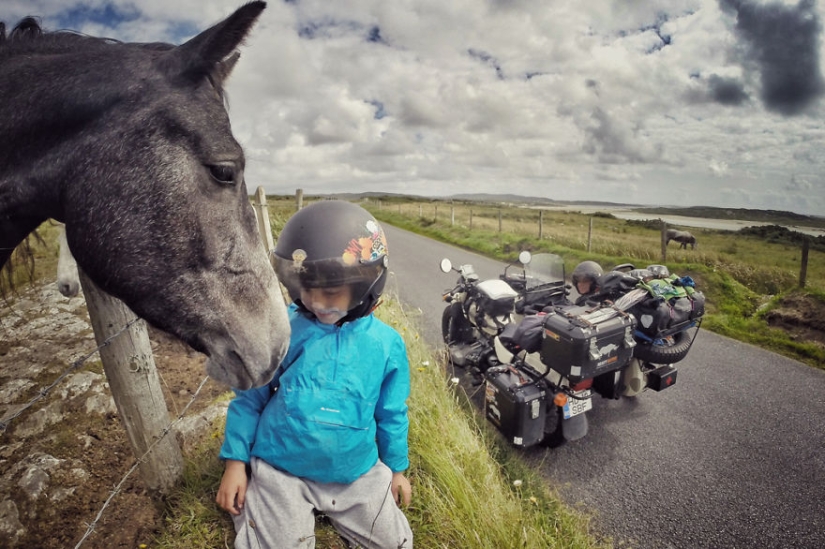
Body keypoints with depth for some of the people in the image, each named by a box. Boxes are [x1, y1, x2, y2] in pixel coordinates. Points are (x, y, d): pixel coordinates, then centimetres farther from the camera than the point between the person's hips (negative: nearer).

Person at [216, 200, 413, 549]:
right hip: (280, 470, -2)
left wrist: (397, 468, 11)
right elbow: (250, 397, -2)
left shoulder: (386, 343, -11)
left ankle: (328, 507, 32)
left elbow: (391, 413, 2)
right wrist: (236, 461, 0)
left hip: (357, 474, 3)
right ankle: (251, 503, 30)